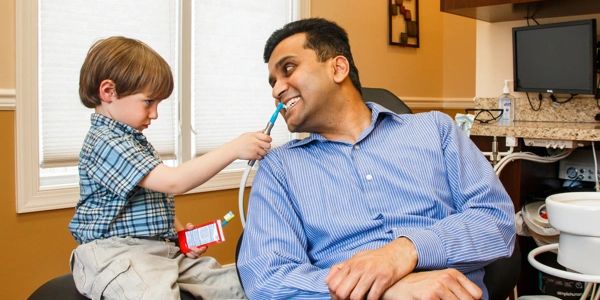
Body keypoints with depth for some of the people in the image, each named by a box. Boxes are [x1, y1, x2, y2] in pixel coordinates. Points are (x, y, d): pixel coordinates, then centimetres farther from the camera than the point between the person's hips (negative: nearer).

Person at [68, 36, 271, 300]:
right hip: (117, 250, -9)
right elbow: (172, 182, -25)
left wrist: (180, 231, 11)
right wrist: (234, 149, -25)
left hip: (161, 247, 9)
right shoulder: (106, 142, -14)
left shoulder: (134, 140, 20)